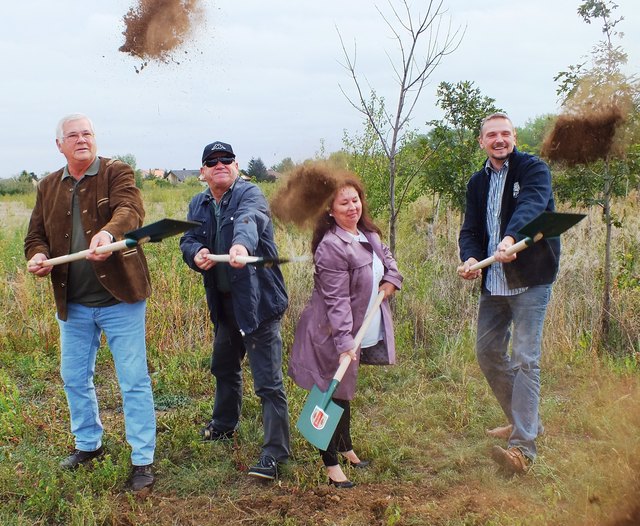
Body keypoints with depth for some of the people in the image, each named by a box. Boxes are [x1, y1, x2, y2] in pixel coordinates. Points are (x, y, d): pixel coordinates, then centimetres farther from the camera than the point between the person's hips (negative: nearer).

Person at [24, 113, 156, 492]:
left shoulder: (117, 173, -7)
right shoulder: (49, 187, 9)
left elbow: (131, 211, -26)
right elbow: (36, 235, 14)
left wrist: (109, 232, -48)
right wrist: (38, 256, -10)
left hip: (120, 298, -5)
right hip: (73, 304, 6)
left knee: (134, 382, 1)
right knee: (74, 378, 17)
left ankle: (143, 460, 12)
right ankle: (89, 444, 39)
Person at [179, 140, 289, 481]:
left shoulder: (250, 194, -14)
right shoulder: (198, 205, 8)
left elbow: (249, 220, -36)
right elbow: (188, 240, 2)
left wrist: (241, 245, -58)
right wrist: (196, 254, -23)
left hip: (257, 300, -8)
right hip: (223, 301, 8)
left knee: (268, 381, -7)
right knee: (223, 367, 26)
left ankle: (275, 453, 0)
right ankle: (224, 425, 48)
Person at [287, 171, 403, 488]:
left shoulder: (367, 233, 4)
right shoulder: (331, 247, -24)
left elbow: (387, 257, 24)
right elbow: (337, 300, -27)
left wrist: (391, 280, 4)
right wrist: (344, 343, -30)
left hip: (357, 331, 9)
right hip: (333, 335, -9)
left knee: (345, 391, 24)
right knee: (335, 394, 1)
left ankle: (345, 447, 42)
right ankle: (331, 463, 14)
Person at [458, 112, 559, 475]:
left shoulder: (534, 169, -8)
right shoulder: (478, 183, 12)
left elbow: (531, 205, -28)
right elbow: (471, 229, 6)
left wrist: (511, 238, -48)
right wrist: (470, 258, -17)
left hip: (530, 280, -7)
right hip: (493, 282, 7)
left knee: (525, 359, -12)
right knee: (488, 352, 13)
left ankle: (523, 447, -10)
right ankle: (526, 420, 32)